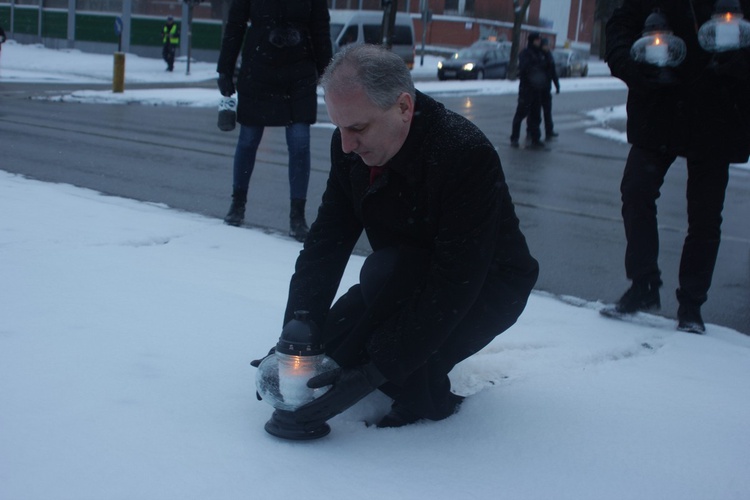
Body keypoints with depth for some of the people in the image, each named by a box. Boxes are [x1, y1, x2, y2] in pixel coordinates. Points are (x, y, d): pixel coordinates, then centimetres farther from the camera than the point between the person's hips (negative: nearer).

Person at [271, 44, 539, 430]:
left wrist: (376, 373, -38)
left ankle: (426, 398, -13)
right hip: (413, 281, 7)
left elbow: (455, 286, -36)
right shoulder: (350, 147, -13)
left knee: (386, 271, -33)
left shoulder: (468, 155, -34)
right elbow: (326, 243, -9)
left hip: (486, 287, -6)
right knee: (331, 339, -11)